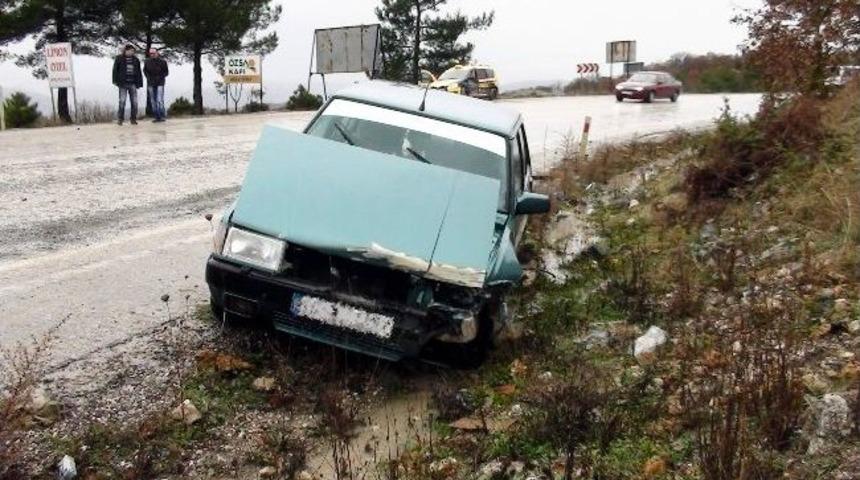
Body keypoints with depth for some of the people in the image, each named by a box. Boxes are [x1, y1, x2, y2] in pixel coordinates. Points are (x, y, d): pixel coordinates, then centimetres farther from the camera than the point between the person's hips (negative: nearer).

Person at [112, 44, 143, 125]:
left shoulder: (135, 60, 10)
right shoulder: (119, 59, 2)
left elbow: (138, 72, 13)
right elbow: (115, 70, 2)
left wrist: (139, 83, 8)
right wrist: (115, 81, -4)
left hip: (133, 84, 3)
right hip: (123, 84, -3)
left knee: (134, 102, -1)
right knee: (122, 101, -7)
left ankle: (133, 119, 10)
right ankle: (120, 119, 2)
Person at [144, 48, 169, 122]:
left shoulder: (162, 62, -6)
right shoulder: (147, 61, 2)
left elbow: (166, 72, 2)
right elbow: (145, 71, 16)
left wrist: (160, 77, -10)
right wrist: (148, 78, 1)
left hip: (160, 83, -4)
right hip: (150, 84, 4)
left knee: (160, 100, -15)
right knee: (153, 101, 5)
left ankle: (162, 116, -9)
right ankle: (157, 117, 11)